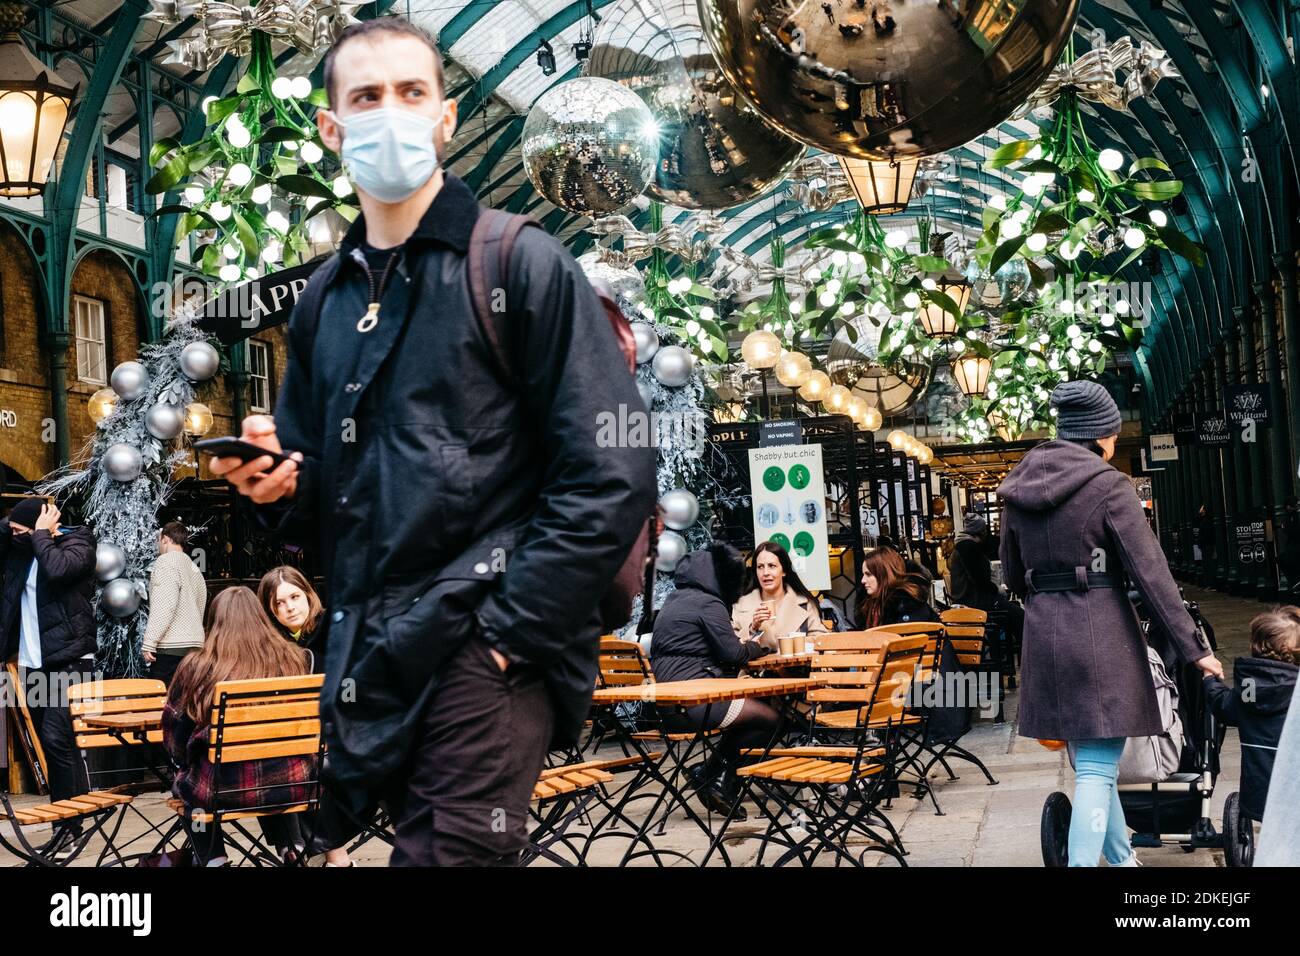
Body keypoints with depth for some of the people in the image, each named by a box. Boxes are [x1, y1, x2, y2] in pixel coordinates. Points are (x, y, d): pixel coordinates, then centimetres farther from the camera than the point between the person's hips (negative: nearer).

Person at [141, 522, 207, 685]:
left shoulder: (167, 561, -4)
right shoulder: (194, 568, 20)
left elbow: (165, 605, -15)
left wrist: (148, 642, -15)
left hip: (171, 646, -8)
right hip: (195, 645, 8)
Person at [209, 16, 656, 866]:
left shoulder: (522, 266, -4)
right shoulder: (326, 300, 15)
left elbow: (614, 474, -10)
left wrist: (509, 632, -14)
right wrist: (278, 483, 0)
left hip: (483, 658, -6)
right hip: (366, 662, 6)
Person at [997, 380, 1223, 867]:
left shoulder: (1017, 488, 8)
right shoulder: (1109, 486, -10)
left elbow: (1011, 575, 16)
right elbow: (1150, 572, -11)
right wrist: (1194, 648, -5)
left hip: (1044, 636, 6)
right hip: (1101, 634, -6)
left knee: (1092, 762, 20)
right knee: (1097, 769, -2)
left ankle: (1122, 858, 33)